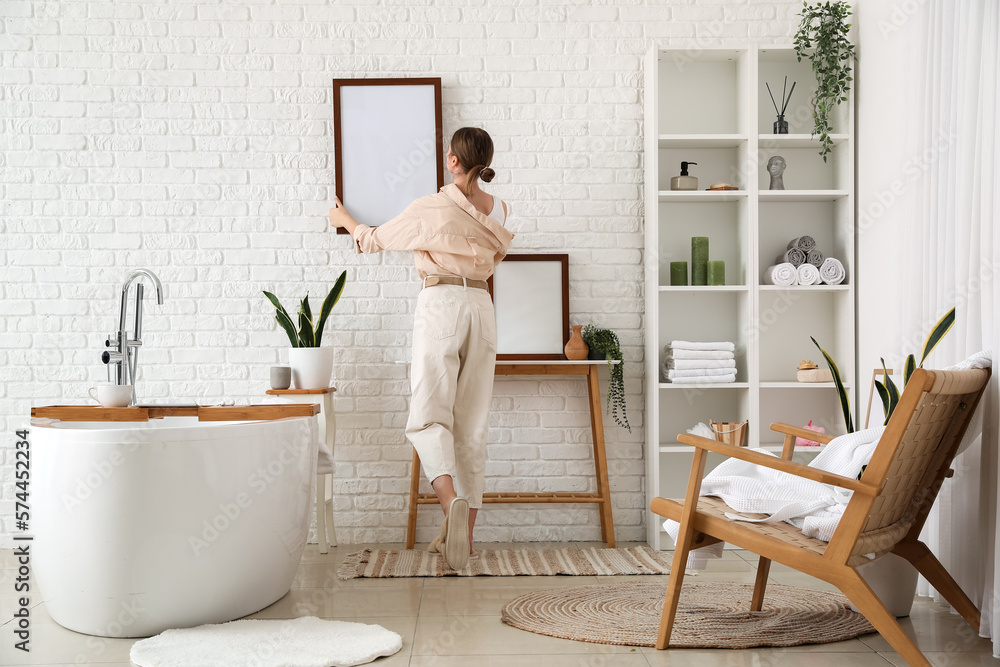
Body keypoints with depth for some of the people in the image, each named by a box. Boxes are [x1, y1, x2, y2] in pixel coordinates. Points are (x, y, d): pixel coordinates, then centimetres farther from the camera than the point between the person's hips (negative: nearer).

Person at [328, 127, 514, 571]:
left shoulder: (431, 209, -6)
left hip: (440, 305, -5)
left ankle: (452, 502, -34)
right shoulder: (497, 210, 9)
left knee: (428, 417, -8)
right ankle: (463, 532, 10)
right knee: (472, 426, 7)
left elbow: (375, 240, 9)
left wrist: (344, 218, 30)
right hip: (480, 306, 5)